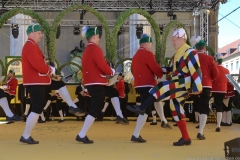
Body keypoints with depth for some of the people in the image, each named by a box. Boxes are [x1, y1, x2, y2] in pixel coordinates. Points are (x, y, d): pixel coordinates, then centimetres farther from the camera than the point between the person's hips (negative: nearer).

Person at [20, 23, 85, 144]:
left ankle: (72, 107, 25)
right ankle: (26, 136, -1)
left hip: (39, 80, 11)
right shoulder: (30, 46, -18)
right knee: (37, 109, -7)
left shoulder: (33, 46, 16)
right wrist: (51, 70, -12)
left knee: (60, 84, 20)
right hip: (35, 82, -11)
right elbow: (38, 65, -27)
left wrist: (49, 72, 3)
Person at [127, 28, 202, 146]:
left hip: (184, 84, -10)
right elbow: (175, 69, 27)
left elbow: (195, 70, -18)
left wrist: (196, 87, -22)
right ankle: (185, 138, 14)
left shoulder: (189, 52, -12)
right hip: (179, 86, 10)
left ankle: (141, 108, -14)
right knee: (177, 109, 9)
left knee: (160, 88, -22)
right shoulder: (179, 53, 19)